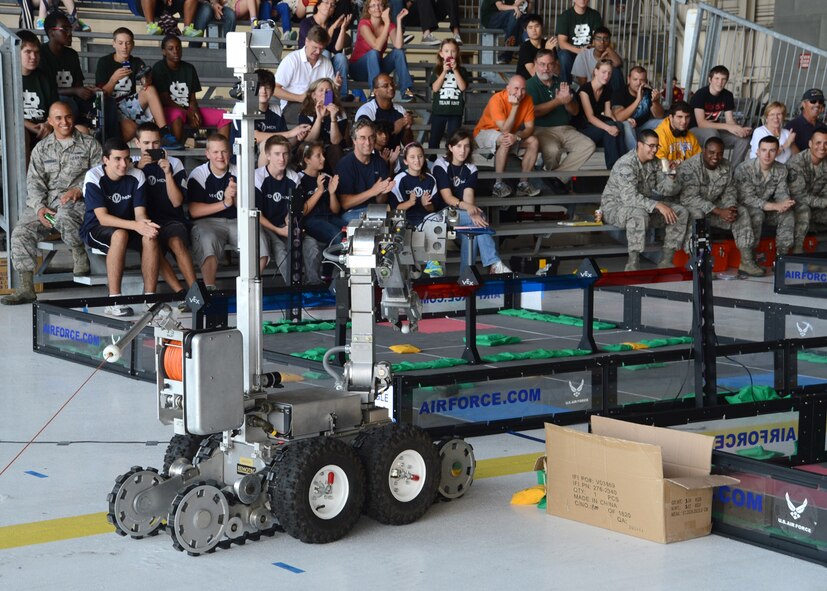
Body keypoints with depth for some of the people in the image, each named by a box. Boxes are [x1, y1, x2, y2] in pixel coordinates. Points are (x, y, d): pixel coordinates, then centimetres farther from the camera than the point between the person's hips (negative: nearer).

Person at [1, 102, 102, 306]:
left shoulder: (89, 144, 9)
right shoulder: (41, 149, 16)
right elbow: (34, 182, 7)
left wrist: (79, 190, -18)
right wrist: (40, 207, -12)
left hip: (78, 201, -4)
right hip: (46, 202, 4)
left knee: (64, 216, -40)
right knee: (21, 232, -20)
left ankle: (80, 255, -12)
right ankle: (26, 287, -17)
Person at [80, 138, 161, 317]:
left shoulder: (137, 176, -6)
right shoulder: (94, 177, -17)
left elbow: (140, 213, -9)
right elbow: (102, 218, -24)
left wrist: (145, 224, -35)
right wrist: (135, 225, -37)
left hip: (126, 227, 4)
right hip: (95, 229, -4)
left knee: (150, 237, -28)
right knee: (120, 235, -37)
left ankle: (150, 296, -22)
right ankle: (113, 300, -35)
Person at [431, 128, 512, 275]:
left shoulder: (471, 169, 7)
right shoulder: (441, 165, -7)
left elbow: (468, 196, -10)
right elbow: (447, 197, -18)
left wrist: (472, 212, -34)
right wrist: (468, 207, -37)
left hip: (463, 214, 4)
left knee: (473, 226, -30)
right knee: (480, 216, -28)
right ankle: (494, 263, -31)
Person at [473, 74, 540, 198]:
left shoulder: (527, 100, -12)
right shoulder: (497, 99, -29)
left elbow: (530, 128, -13)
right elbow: (505, 129, -33)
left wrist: (517, 136, -34)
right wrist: (515, 106, -35)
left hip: (512, 134, 6)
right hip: (485, 132, -6)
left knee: (534, 142, -16)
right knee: (504, 140, -37)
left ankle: (523, 183, -10)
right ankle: (498, 185, -29)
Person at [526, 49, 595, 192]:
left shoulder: (561, 83, 16)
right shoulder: (530, 85, 0)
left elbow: (575, 112, 14)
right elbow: (534, 111, -15)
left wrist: (567, 101, -8)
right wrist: (557, 101, -18)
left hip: (565, 129, 6)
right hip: (542, 129, -6)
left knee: (588, 146, -19)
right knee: (552, 149, -37)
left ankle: (558, 177, -19)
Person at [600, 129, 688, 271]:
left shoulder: (654, 162, 3)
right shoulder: (626, 164, -23)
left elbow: (667, 191, 2)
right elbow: (629, 197, -34)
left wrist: (671, 176, -20)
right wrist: (657, 205, -39)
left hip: (645, 206, 8)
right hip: (614, 207, -8)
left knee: (681, 212, -6)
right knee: (639, 214, -42)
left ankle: (666, 261, -5)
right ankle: (633, 264, -33)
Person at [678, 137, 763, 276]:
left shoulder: (726, 166, 1)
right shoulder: (689, 167, -21)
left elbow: (729, 191, 6)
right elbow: (690, 197, -27)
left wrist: (731, 208, -19)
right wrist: (719, 212, -31)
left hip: (714, 206, 6)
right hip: (690, 207, -6)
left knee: (742, 212, -12)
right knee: (697, 213, -39)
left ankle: (746, 261, -14)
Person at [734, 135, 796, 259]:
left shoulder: (781, 170, -5)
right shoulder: (744, 169, -23)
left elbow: (782, 193, -2)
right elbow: (747, 198, -27)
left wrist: (785, 203, -31)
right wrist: (775, 206, -35)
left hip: (767, 208, 5)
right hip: (745, 208, -5)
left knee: (788, 214, -21)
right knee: (757, 214, -36)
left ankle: (783, 254, -10)